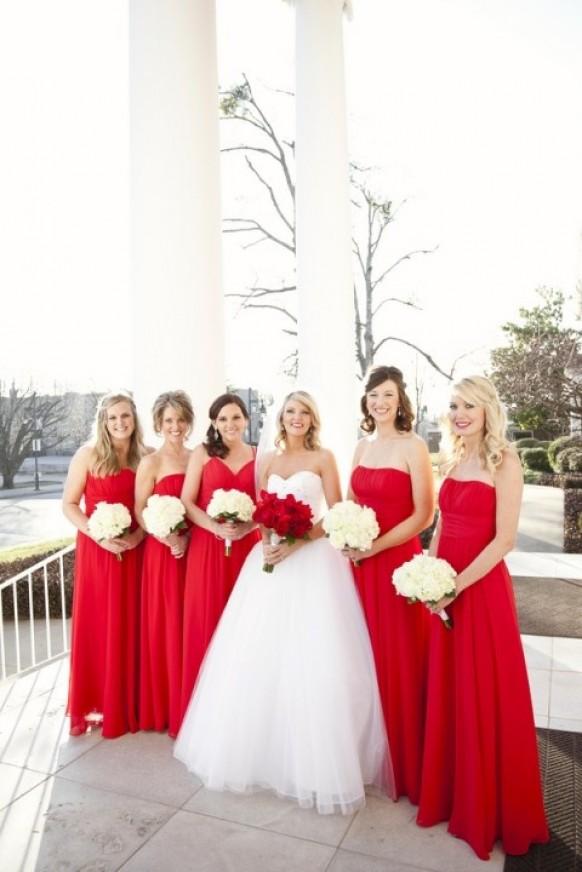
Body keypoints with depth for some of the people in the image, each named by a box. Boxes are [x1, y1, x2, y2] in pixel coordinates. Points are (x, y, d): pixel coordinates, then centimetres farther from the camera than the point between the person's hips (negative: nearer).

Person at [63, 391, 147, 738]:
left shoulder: (144, 458, 2)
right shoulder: (88, 455, -6)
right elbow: (69, 504, -5)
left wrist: (139, 534, -12)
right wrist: (99, 535, -16)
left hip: (134, 550, 3)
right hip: (97, 550, -2)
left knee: (130, 625, 10)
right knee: (97, 625, 6)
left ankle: (129, 702, 27)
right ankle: (96, 704, 22)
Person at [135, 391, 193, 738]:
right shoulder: (151, 463, -4)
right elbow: (140, 512, -7)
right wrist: (169, 538, -18)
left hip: (196, 551, 4)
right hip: (164, 552, -4)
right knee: (167, 627, 4)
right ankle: (166, 707, 19)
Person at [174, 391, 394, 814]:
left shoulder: (323, 458, 1)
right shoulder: (267, 460, 12)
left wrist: (298, 541, -16)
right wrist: (268, 540, -10)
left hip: (313, 559, -4)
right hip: (271, 557, 4)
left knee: (313, 659, -4)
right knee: (261, 655, 6)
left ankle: (313, 759, 12)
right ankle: (264, 748, 24)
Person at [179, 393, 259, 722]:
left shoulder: (259, 456, 8)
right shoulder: (202, 453, 4)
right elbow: (187, 502, -2)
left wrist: (246, 527, -14)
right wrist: (215, 526, -18)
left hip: (248, 545, 1)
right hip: (208, 546, -1)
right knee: (207, 621, 2)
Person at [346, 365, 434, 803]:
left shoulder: (413, 446, -9)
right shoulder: (362, 447, 10)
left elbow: (424, 515, -13)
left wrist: (374, 547, -15)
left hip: (396, 560, -6)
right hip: (359, 563, 6)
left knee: (397, 660, 5)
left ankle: (403, 763, 25)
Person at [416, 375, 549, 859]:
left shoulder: (504, 463, -11)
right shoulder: (452, 461, 9)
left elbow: (504, 540, -17)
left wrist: (455, 586, -18)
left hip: (480, 587, -6)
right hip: (444, 588, 7)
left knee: (484, 698, 7)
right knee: (446, 694, 17)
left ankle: (486, 808, 28)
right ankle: (449, 793, 38)